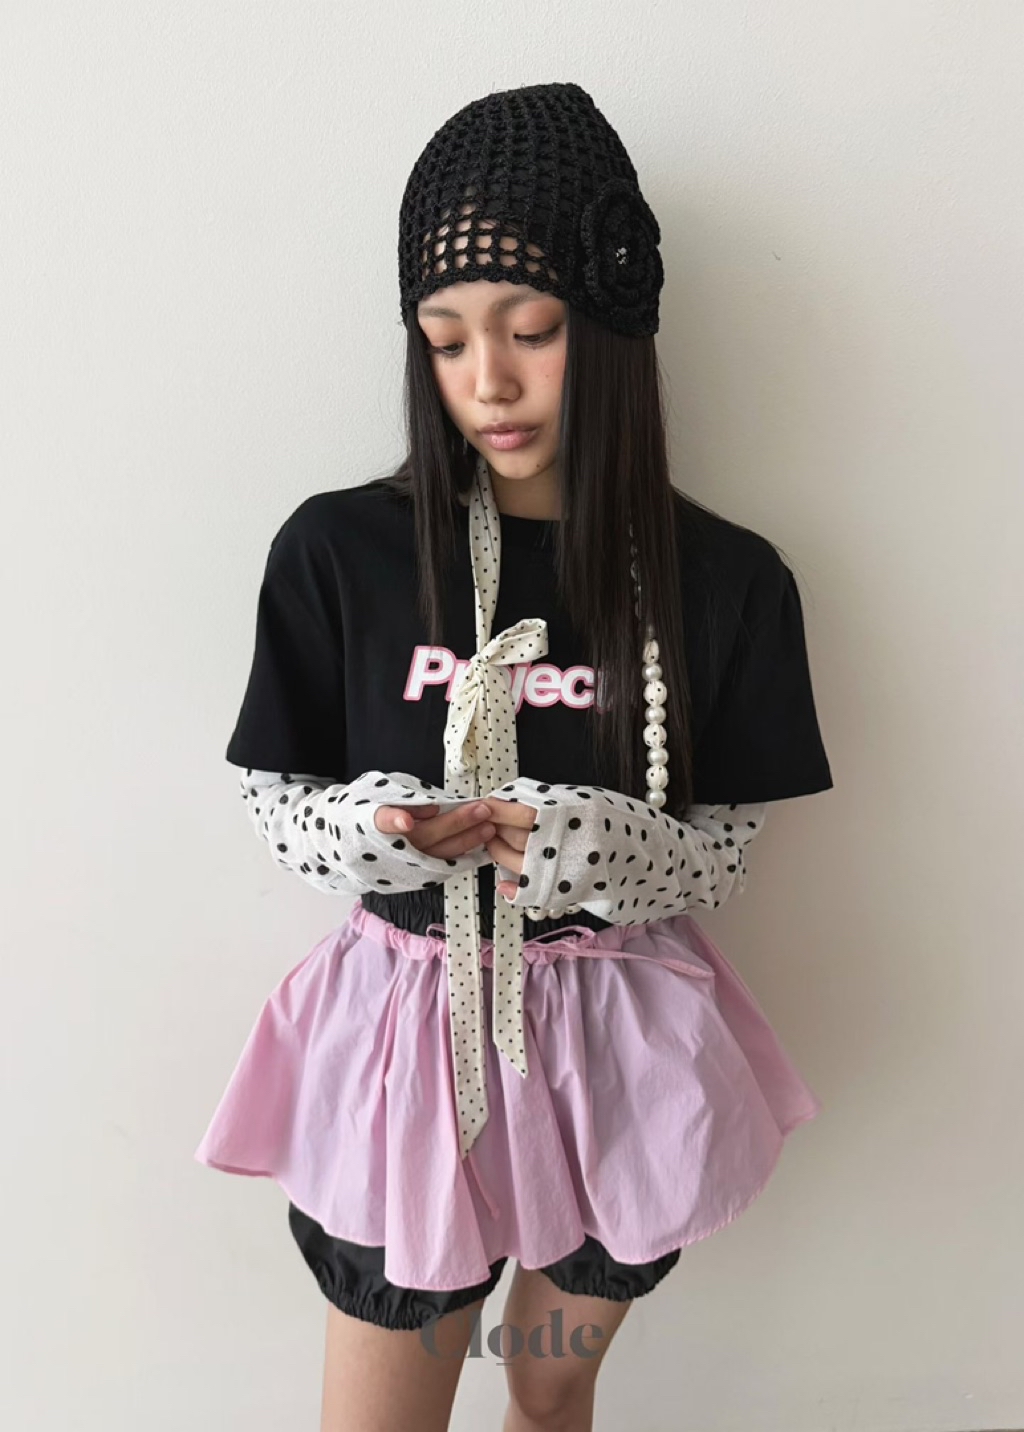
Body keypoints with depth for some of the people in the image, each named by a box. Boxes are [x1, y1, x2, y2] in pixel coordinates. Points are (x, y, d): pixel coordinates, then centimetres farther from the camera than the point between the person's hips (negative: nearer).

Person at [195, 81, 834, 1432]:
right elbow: (275, 803, -3)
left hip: (621, 1039, 2)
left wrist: (587, 845, -25)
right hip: (412, 1026, -1)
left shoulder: (725, 581, -9)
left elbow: (723, 854, -4)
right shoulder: (338, 551, -11)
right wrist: (384, 827, -24)